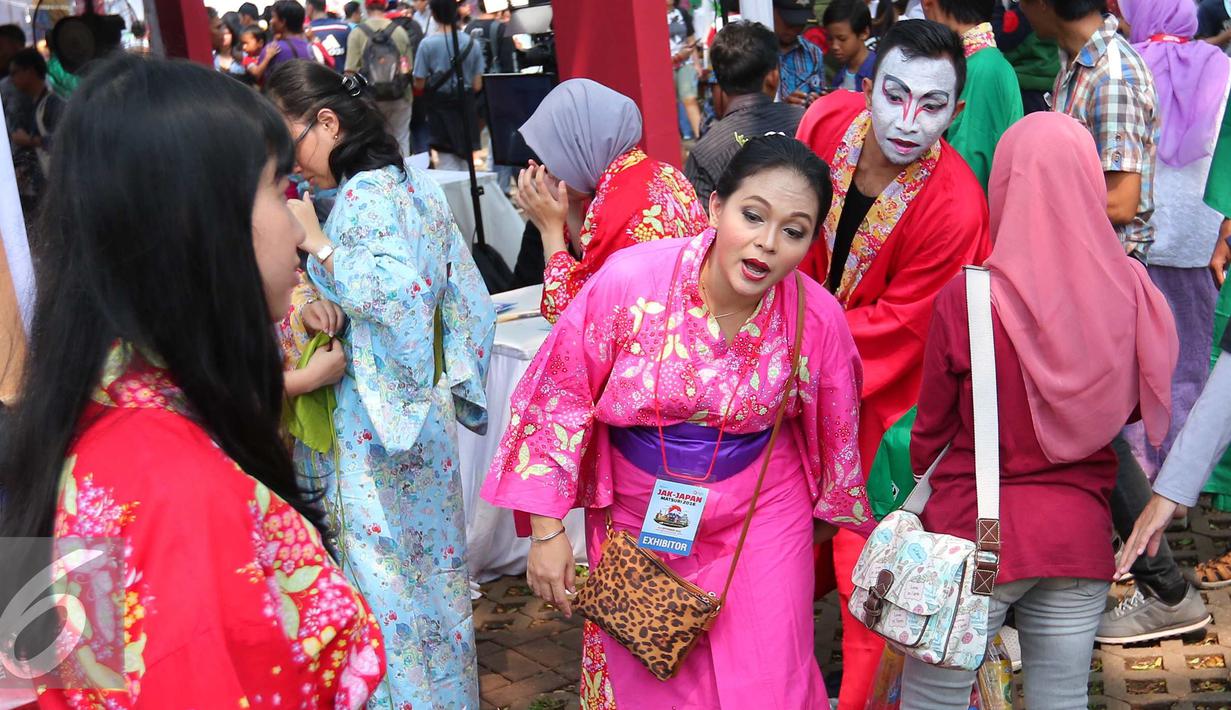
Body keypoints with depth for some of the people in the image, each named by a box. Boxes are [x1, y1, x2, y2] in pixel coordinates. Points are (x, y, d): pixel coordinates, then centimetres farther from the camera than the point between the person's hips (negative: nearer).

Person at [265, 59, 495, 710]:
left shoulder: (365, 193, -15)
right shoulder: (411, 184, 12)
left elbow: (397, 287, -29)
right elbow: (463, 292, 14)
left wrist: (317, 243, -20)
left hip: (371, 420, -10)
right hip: (418, 409, 10)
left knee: (384, 569, -1)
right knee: (428, 559, 17)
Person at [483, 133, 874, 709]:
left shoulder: (818, 318, -16)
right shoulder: (630, 281, -23)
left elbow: (834, 430, 3)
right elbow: (558, 395, -13)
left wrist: (828, 512, 19)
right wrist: (547, 528, -11)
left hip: (763, 521, 1)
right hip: (637, 521, 0)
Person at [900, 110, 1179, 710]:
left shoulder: (968, 297, -17)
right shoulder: (1134, 292, -7)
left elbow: (930, 432, -3)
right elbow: (1138, 410, 9)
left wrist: (926, 475, 16)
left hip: (974, 534, -4)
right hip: (1082, 540, 4)